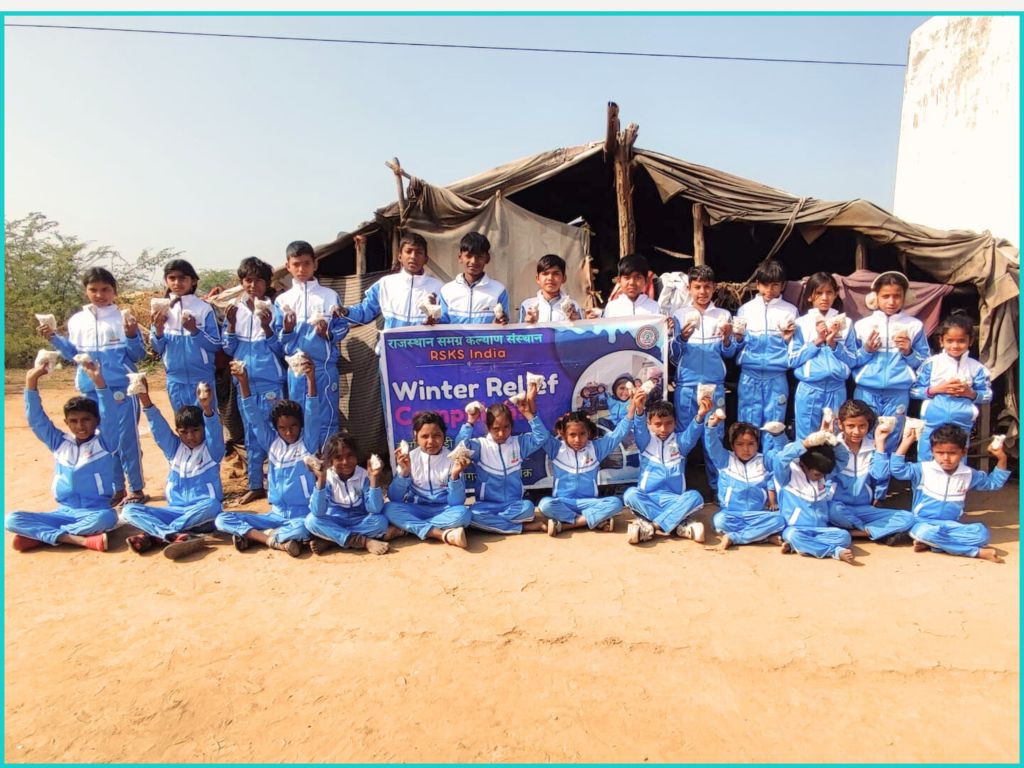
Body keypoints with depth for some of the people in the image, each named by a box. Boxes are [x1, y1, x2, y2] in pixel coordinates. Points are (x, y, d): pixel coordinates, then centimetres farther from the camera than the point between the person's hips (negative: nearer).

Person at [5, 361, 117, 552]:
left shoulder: (104, 442, -2)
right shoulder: (59, 443, 9)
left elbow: (110, 416, -18)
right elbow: (36, 419, 3)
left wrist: (98, 380, -31)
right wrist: (31, 381, -8)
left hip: (94, 512, -4)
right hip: (64, 513, 4)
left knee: (107, 517, -38)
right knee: (12, 520, -16)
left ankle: (38, 534, -21)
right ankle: (81, 540, -29)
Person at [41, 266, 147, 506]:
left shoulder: (123, 319, -4)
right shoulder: (76, 321, 8)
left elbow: (138, 355, -4)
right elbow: (74, 354, 16)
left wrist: (132, 335, -20)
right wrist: (54, 338, 4)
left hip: (122, 389, -5)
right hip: (90, 391, 5)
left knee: (127, 439, -1)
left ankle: (136, 489, 10)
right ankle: (115, 488, 23)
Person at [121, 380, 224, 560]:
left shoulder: (211, 449, -1)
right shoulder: (174, 449, 9)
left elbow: (214, 430, -21)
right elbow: (159, 428, -7)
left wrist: (207, 408, -43)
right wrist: (145, 399, -24)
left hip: (201, 516, -3)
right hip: (175, 512, 4)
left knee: (212, 506, -37)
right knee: (129, 509, -15)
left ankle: (153, 535, -30)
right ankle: (176, 536, -38)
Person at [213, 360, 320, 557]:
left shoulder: (307, 444, -3)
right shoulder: (272, 443, 6)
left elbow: (312, 414, -17)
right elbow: (254, 417, -2)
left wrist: (310, 378, -32)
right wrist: (243, 381, -15)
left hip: (302, 515, -4)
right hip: (276, 515, 4)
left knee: (304, 527, -39)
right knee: (222, 519, -10)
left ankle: (251, 535, -16)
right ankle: (276, 540, -23)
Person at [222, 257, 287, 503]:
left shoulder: (274, 310, -4)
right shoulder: (234, 310, 5)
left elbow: (281, 350, -5)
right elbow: (229, 349, 6)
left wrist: (266, 327, -20)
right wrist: (230, 324, -9)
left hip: (270, 382, -3)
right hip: (245, 381, 4)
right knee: (252, 434, 11)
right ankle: (255, 485, 20)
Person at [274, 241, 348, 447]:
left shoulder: (330, 296, 4)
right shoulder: (282, 300, 8)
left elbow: (343, 327, 4)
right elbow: (278, 340, 7)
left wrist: (328, 334, -15)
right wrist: (287, 330, -13)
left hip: (325, 366, -1)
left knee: (327, 419, 2)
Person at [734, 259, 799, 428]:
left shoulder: (790, 311, 5)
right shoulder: (745, 309, 6)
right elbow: (736, 347, 8)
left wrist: (788, 339, -13)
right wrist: (738, 339, -12)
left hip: (776, 377, 0)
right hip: (750, 376, 0)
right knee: (747, 425, 3)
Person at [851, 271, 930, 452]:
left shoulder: (914, 325, 4)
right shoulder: (862, 325, 4)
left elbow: (925, 363, 6)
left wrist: (909, 352, -11)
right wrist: (865, 351, -11)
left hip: (898, 394, 0)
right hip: (866, 392, 0)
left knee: (889, 443, 8)